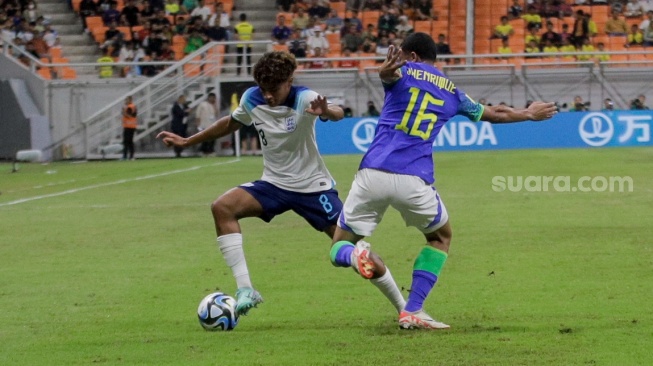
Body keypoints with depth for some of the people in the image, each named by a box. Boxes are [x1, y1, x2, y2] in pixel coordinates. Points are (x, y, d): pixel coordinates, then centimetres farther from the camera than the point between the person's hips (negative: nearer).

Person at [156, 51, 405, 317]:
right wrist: (187, 142, 18)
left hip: (314, 186, -4)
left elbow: (338, 113, -43)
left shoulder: (304, 99, -22)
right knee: (222, 207, -20)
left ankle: (404, 307, 10)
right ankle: (245, 290, -20)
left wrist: (326, 111, -68)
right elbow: (231, 124, 14)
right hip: (274, 184, 4)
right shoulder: (251, 99, -8)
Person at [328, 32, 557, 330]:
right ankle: (412, 312, 14)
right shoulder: (452, 93, 19)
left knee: (339, 248, 12)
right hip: (414, 181, 1)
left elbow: (388, 73, -18)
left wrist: (386, 71, -43)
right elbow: (494, 113, 35)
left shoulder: (403, 72, 9)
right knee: (441, 237, 29)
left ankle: (356, 256, -27)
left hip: (373, 174, -1)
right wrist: (528, 114, 54)